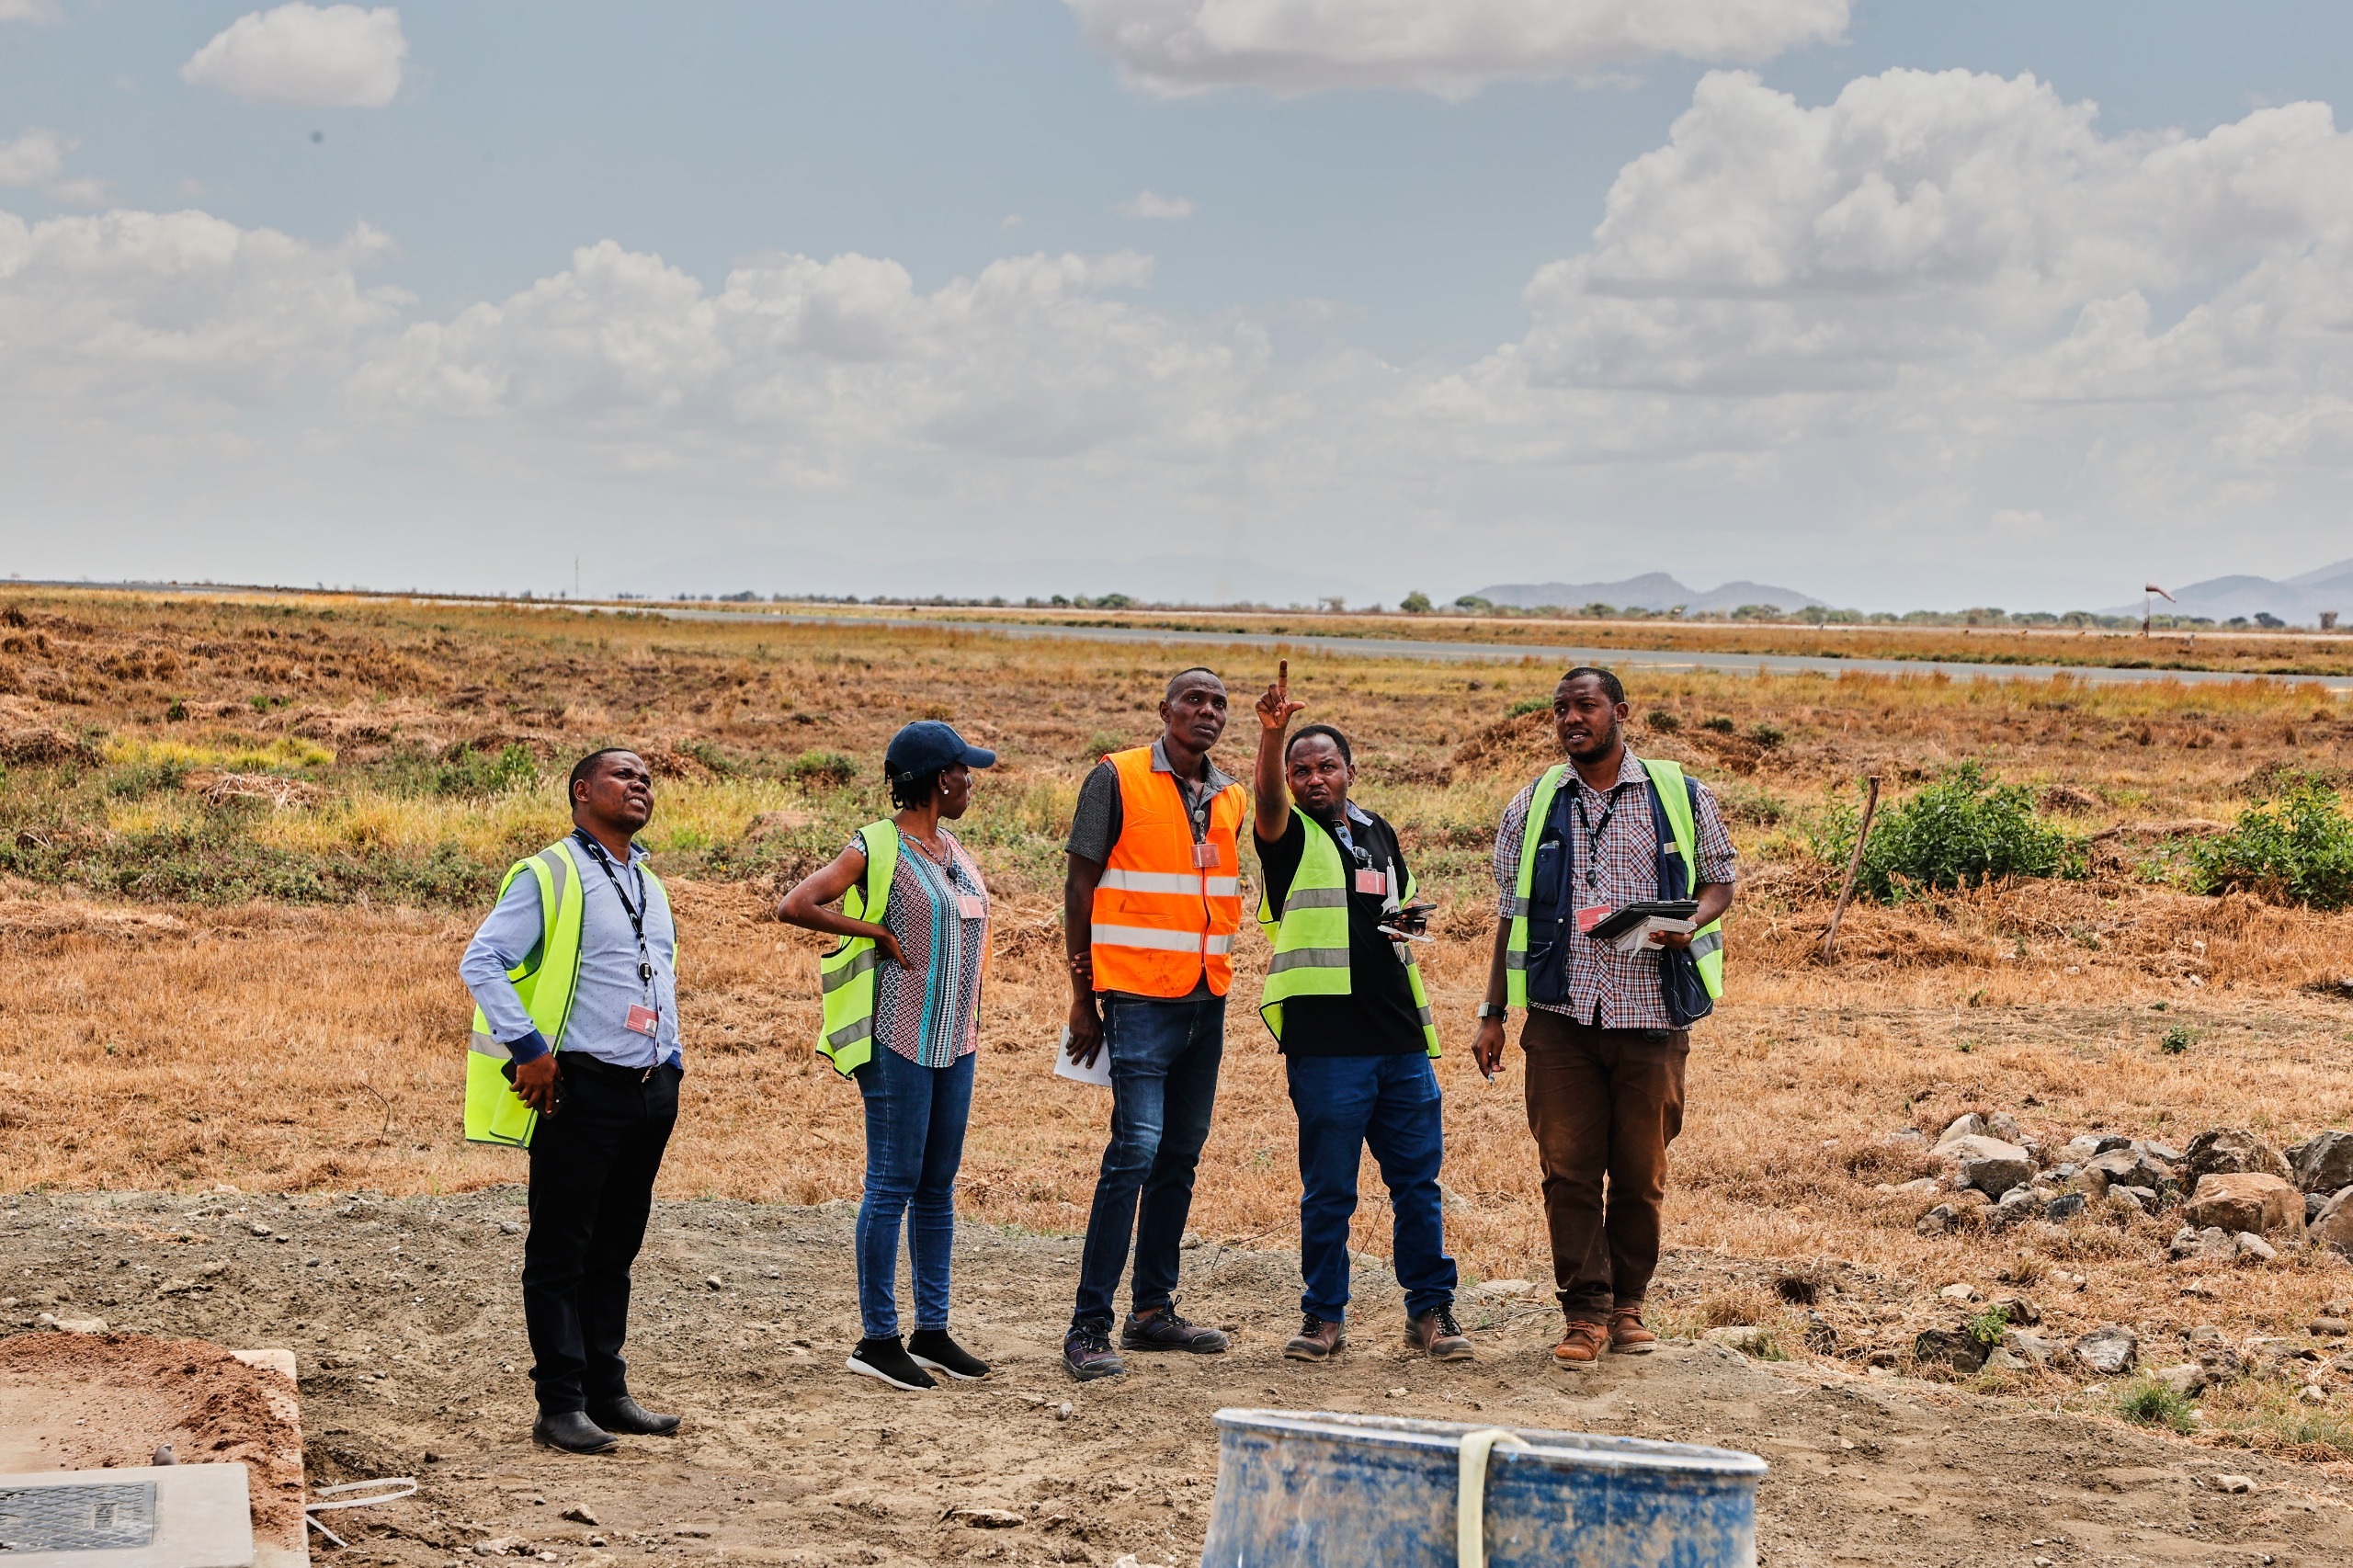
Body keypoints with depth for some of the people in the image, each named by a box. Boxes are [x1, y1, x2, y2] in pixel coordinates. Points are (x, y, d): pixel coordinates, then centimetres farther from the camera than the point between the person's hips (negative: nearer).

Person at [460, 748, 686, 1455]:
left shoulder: (651, 888, 18)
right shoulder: (548, 876, -5)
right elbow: (481, 963, -11)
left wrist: (672, 1060, 17)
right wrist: (529, 1048, -16)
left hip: (649, 1092, 7)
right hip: (581, 1090, -7)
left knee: (615, 1251, 12)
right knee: (560, 1253, -2)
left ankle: (607, 1392, 19)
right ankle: (560, 1406, -1)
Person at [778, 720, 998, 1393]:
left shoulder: (952, 850, 14)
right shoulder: (876, 848, -10)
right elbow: (793, 906, -18)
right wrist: (876, 932, -16)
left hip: (954, 1041, 8)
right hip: (900, 1040, -8)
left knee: (939, 1184, 11)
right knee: (893, 1184, -5)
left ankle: (932, 1331, 18)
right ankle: (877, 1339, 1)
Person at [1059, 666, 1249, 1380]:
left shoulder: (1229, 797, 12)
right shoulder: (1118, 779, -5)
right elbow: (1079, 885, -4)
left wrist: (1218, 979, 14)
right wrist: (1082, 996, -6)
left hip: (1207, 999, 7)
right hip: (1141, 997, -7)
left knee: (1182, 1152, 9)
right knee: (1136, 1148, -13)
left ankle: (1153, 1309, 19)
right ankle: (1089, 1327, -11)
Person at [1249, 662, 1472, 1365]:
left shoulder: (1378, 833, 17)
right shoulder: (1290, 836, 0)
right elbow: (1268, 801, -23)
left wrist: (1410, 920, 5)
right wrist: (1272, 733, -41)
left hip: (1402, 1040, 5)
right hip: (1327, 1039, -5)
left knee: (1418, 1179, 5)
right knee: (1328, 1189, 1)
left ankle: (1430, 1312, 13)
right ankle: (1324, 1317, 11)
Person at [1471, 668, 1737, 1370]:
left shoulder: (1681, 797, 6)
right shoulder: (1532, 807, 10)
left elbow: (1719, 882, 12)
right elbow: (1512, 914, 13)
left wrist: (1691, 924, -11)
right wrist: (1493, 1013, 9)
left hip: (1652, 1015, -1)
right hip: (1561, 1015, 1)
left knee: (1641, 1171, 5)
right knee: (1568, 1168, -3)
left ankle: (1627, 1304, 21)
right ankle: (1585, 1312, 4)